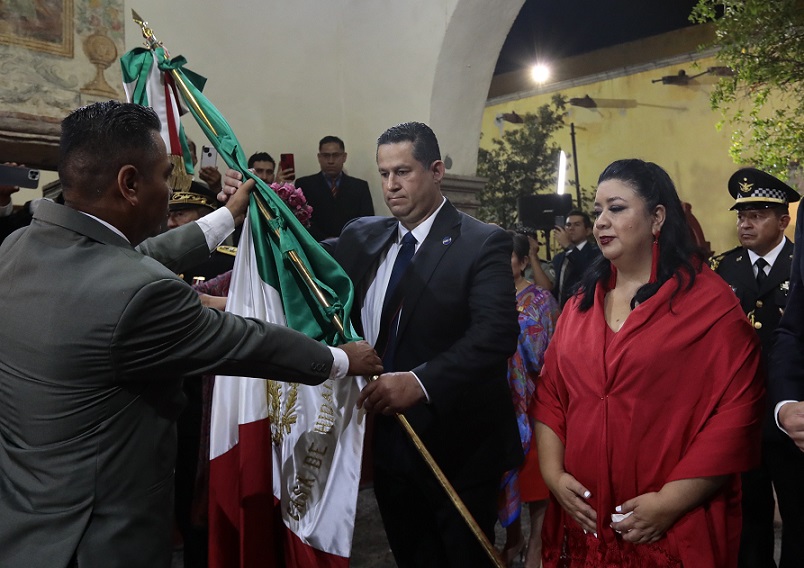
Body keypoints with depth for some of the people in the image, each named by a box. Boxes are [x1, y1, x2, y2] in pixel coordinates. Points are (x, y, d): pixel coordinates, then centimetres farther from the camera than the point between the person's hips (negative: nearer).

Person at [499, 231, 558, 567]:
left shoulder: (540, 301, -5)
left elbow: (549, 355, -11)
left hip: (531, 401, -4)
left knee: (534, 470, 5)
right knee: (505, 469, 12)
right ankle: (513, 538, 29)